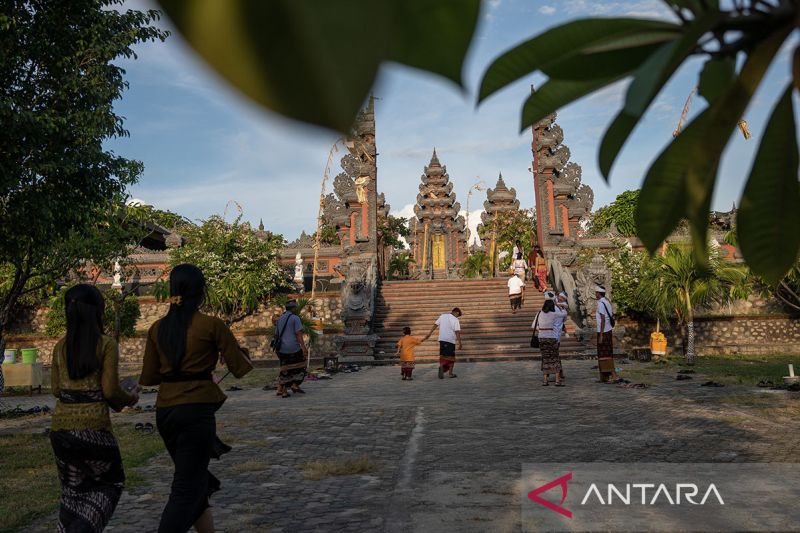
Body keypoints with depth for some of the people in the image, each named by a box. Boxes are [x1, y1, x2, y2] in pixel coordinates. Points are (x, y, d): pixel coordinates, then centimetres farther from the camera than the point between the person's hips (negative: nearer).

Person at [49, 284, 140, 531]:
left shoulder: (60, 346, 6)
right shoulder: (107, 344, -10)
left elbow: (56, 389, 12)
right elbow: (110, 390, -13)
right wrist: (131, 397, 5)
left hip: (61, 426, 5)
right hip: (93, 426, -5)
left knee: (73, 489, 21)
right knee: (110, 483, 15)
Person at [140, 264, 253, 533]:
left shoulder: (158, 328, 5)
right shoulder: (212, 325, -9)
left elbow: (148, 377, 10)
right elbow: (241, 368, -4)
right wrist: (241, 353, 17)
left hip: (165, 412, 6)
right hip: (197, 411, -6)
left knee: (194, 480, 22)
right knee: (186, 490, 1)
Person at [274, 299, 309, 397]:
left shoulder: (279, 319, 14)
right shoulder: (295, 318, -6)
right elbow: (299, 334, -13)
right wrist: (304, 348, -15)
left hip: (282, 349, 6)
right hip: (293, 349, -6)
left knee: (285, 370, 13)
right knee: (299, 367, 11)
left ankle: (281, 390, 9)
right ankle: (295, 385, 3)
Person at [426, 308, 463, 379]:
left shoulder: (442, 316, 7)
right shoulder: (455, 320, -8)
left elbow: (435, 325, 8)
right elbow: (457, 332, -14)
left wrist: (429, 334, 14)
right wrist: (460, 343, -12)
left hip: (442, 339, 4)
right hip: (451, 340, -4)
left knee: (442, 355, 10)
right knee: (451, 357, 9)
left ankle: (441, 366, -16)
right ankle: (450, 373, 9)